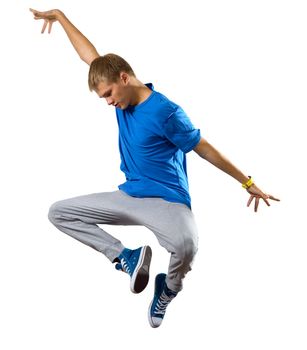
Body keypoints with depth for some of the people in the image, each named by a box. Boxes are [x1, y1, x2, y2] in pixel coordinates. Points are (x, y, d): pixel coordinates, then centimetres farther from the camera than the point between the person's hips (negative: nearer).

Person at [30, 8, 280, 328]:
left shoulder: (165, 112, -18)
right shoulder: (123, 96, 3)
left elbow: (205, 150, -10)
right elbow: (91, 56, 13)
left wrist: (247, 183, -5)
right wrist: (59, 16, 19)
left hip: (166, 200, -7)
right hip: (128, 196, 7)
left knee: (185, 244, -40)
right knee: (58, 212, 0)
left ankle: (168, 287, -2)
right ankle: (126, 257, 0)